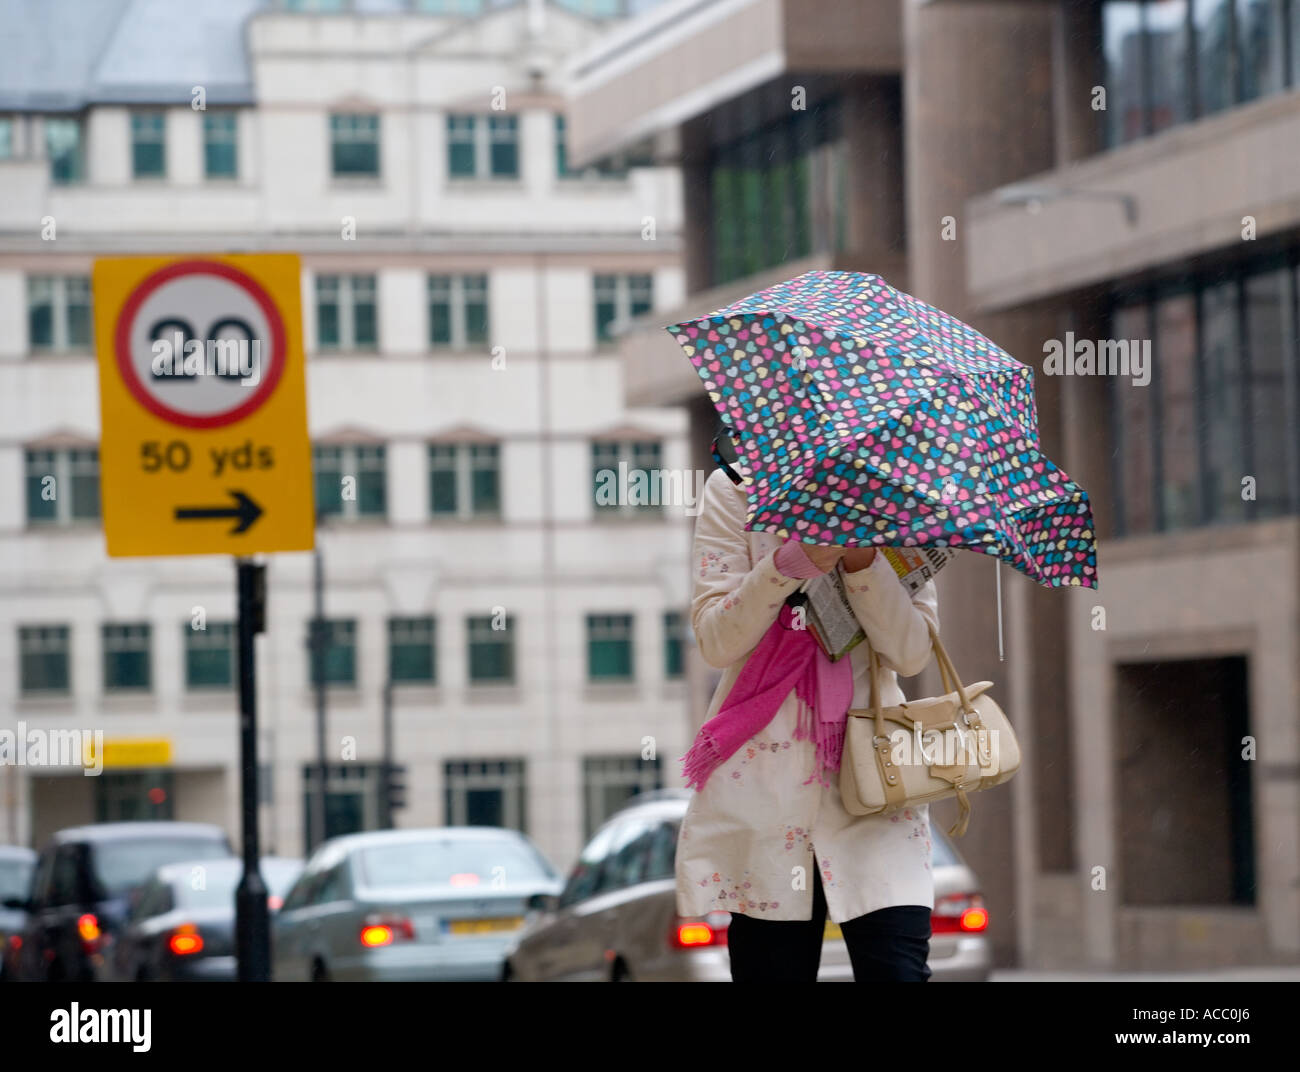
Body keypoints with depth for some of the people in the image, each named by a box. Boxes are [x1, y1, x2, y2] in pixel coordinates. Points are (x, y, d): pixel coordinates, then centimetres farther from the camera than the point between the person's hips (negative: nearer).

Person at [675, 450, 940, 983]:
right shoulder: (734, 490, 5)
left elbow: (913, 652, 1)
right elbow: (716, 641, -3)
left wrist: (860, 558, -14)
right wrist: (794, 560, -17)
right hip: (764, 781, -1)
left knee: (898, 968, -14)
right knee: (772, 968, -3)